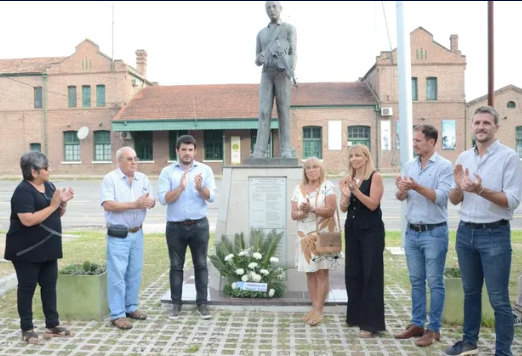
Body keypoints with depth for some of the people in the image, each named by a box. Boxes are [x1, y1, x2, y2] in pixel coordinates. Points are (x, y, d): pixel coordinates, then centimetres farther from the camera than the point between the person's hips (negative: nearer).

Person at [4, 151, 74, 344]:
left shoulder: (49, 186, 7)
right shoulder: (23, 191, -17)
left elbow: (58, 214, 15)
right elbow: (28, 220, -27)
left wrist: (63, 202, -5)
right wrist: (52, 205, -21)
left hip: (47, 248, 8)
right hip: (27, 250, -7)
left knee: (49, 285, 12)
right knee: (27, 287, 5)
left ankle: (52, 325, 22)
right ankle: (27, 329, 17)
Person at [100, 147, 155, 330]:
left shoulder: (143, 178, 8)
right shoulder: (110, 178, -8)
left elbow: (152, 202, 7)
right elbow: (108, 205, -18)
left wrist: (148, 202, -18)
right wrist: (135, 204, -21)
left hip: (137, 233, 6)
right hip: (118, 235, -5)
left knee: (135, 273, 12)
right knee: (117, 275, -2)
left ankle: (131, 307, 25)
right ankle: (117, 314, 5)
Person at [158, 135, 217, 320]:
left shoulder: (205, 170, 1)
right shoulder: (167, 171, -1)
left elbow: (212, 196, -7)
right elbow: (163, 199, -11)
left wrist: (200, 188, -27)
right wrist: (181, 187, -25)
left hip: (199, 225, 0)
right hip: (175, 227, 0)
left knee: (201, 265, 6)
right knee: (176, 266, 8)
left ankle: (202, 303, 16)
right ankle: (176, 304, 18)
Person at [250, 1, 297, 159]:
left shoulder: (289, 29, 11)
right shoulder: (261, 34, 24)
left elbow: (294, 53, -1)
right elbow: (258, 62, 20)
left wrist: (292, 69, -24)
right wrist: (258, 59, -7)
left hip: (282, 73, -3)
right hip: (266, 74, 3)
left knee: (283, 111, -7)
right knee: (264, 111, -9)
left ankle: (286, 150, -6)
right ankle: (259, 152, -16)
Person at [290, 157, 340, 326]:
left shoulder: (327, 186, -3)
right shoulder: (298, 189, 8)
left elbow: (331, 210, -12)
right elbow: (293, 214, 6)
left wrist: (312, 208, -24)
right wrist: (302, 212, -16)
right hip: (305, 235, 4)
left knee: (321, 272, -2)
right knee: (310, 272, 7)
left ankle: (318, 310, 3)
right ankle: (314, 308, 16)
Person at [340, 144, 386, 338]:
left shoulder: (375, 177, -6)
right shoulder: (348, 178, 10)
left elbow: (373, 204, -14)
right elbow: (343, 208, 6)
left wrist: (356, 190, -23)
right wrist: (346, 193, -13)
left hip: (371, 231, -6)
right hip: (352, 230, 6)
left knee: (371, 275, -3)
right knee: (352, 273, 10)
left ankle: (371, 323, 2)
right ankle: (356, 316, 23)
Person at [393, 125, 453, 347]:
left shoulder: (444, 166, -8)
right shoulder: (409, 165, 9)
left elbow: (440, 197, -17)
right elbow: (401, 198, 6)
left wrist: (416, 187, -26)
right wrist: (401, 189, -15)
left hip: (434, 232, -6)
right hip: (412, 231, 6)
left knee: (434, 282, 2)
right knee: (416, 281, 13)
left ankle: (434, 329, 11)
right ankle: (417, 324, 23)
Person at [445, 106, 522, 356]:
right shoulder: (463, 157, 8)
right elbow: (453, 200, 8)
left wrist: (481, 190, -28)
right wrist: (458, 187, -13)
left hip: (495, 235, -5)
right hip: (465, 233, 6)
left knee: (498, 299, 1)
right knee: (471, 292, 18)